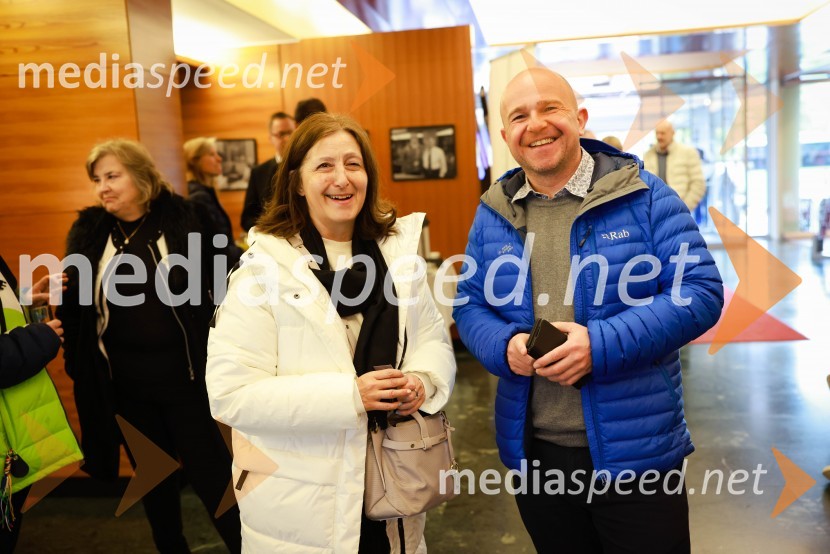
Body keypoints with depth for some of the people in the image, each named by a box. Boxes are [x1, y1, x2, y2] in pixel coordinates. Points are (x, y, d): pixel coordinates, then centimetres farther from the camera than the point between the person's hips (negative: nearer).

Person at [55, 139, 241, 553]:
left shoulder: (186, 220, -8)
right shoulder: (88, 231, 3)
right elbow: (75, 305, 11)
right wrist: (56, 298, -9)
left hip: (184, 376, -4)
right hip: (125, 384, 4)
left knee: (209, 473, 5)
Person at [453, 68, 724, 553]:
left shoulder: (643, 195, -7)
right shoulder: (494, 213, 4)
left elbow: (700, 291, -11)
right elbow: (469, 304, 8)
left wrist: (601, 344, -23)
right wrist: (505, 346, -14)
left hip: (634, 449, -3)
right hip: (534, 449, 4)